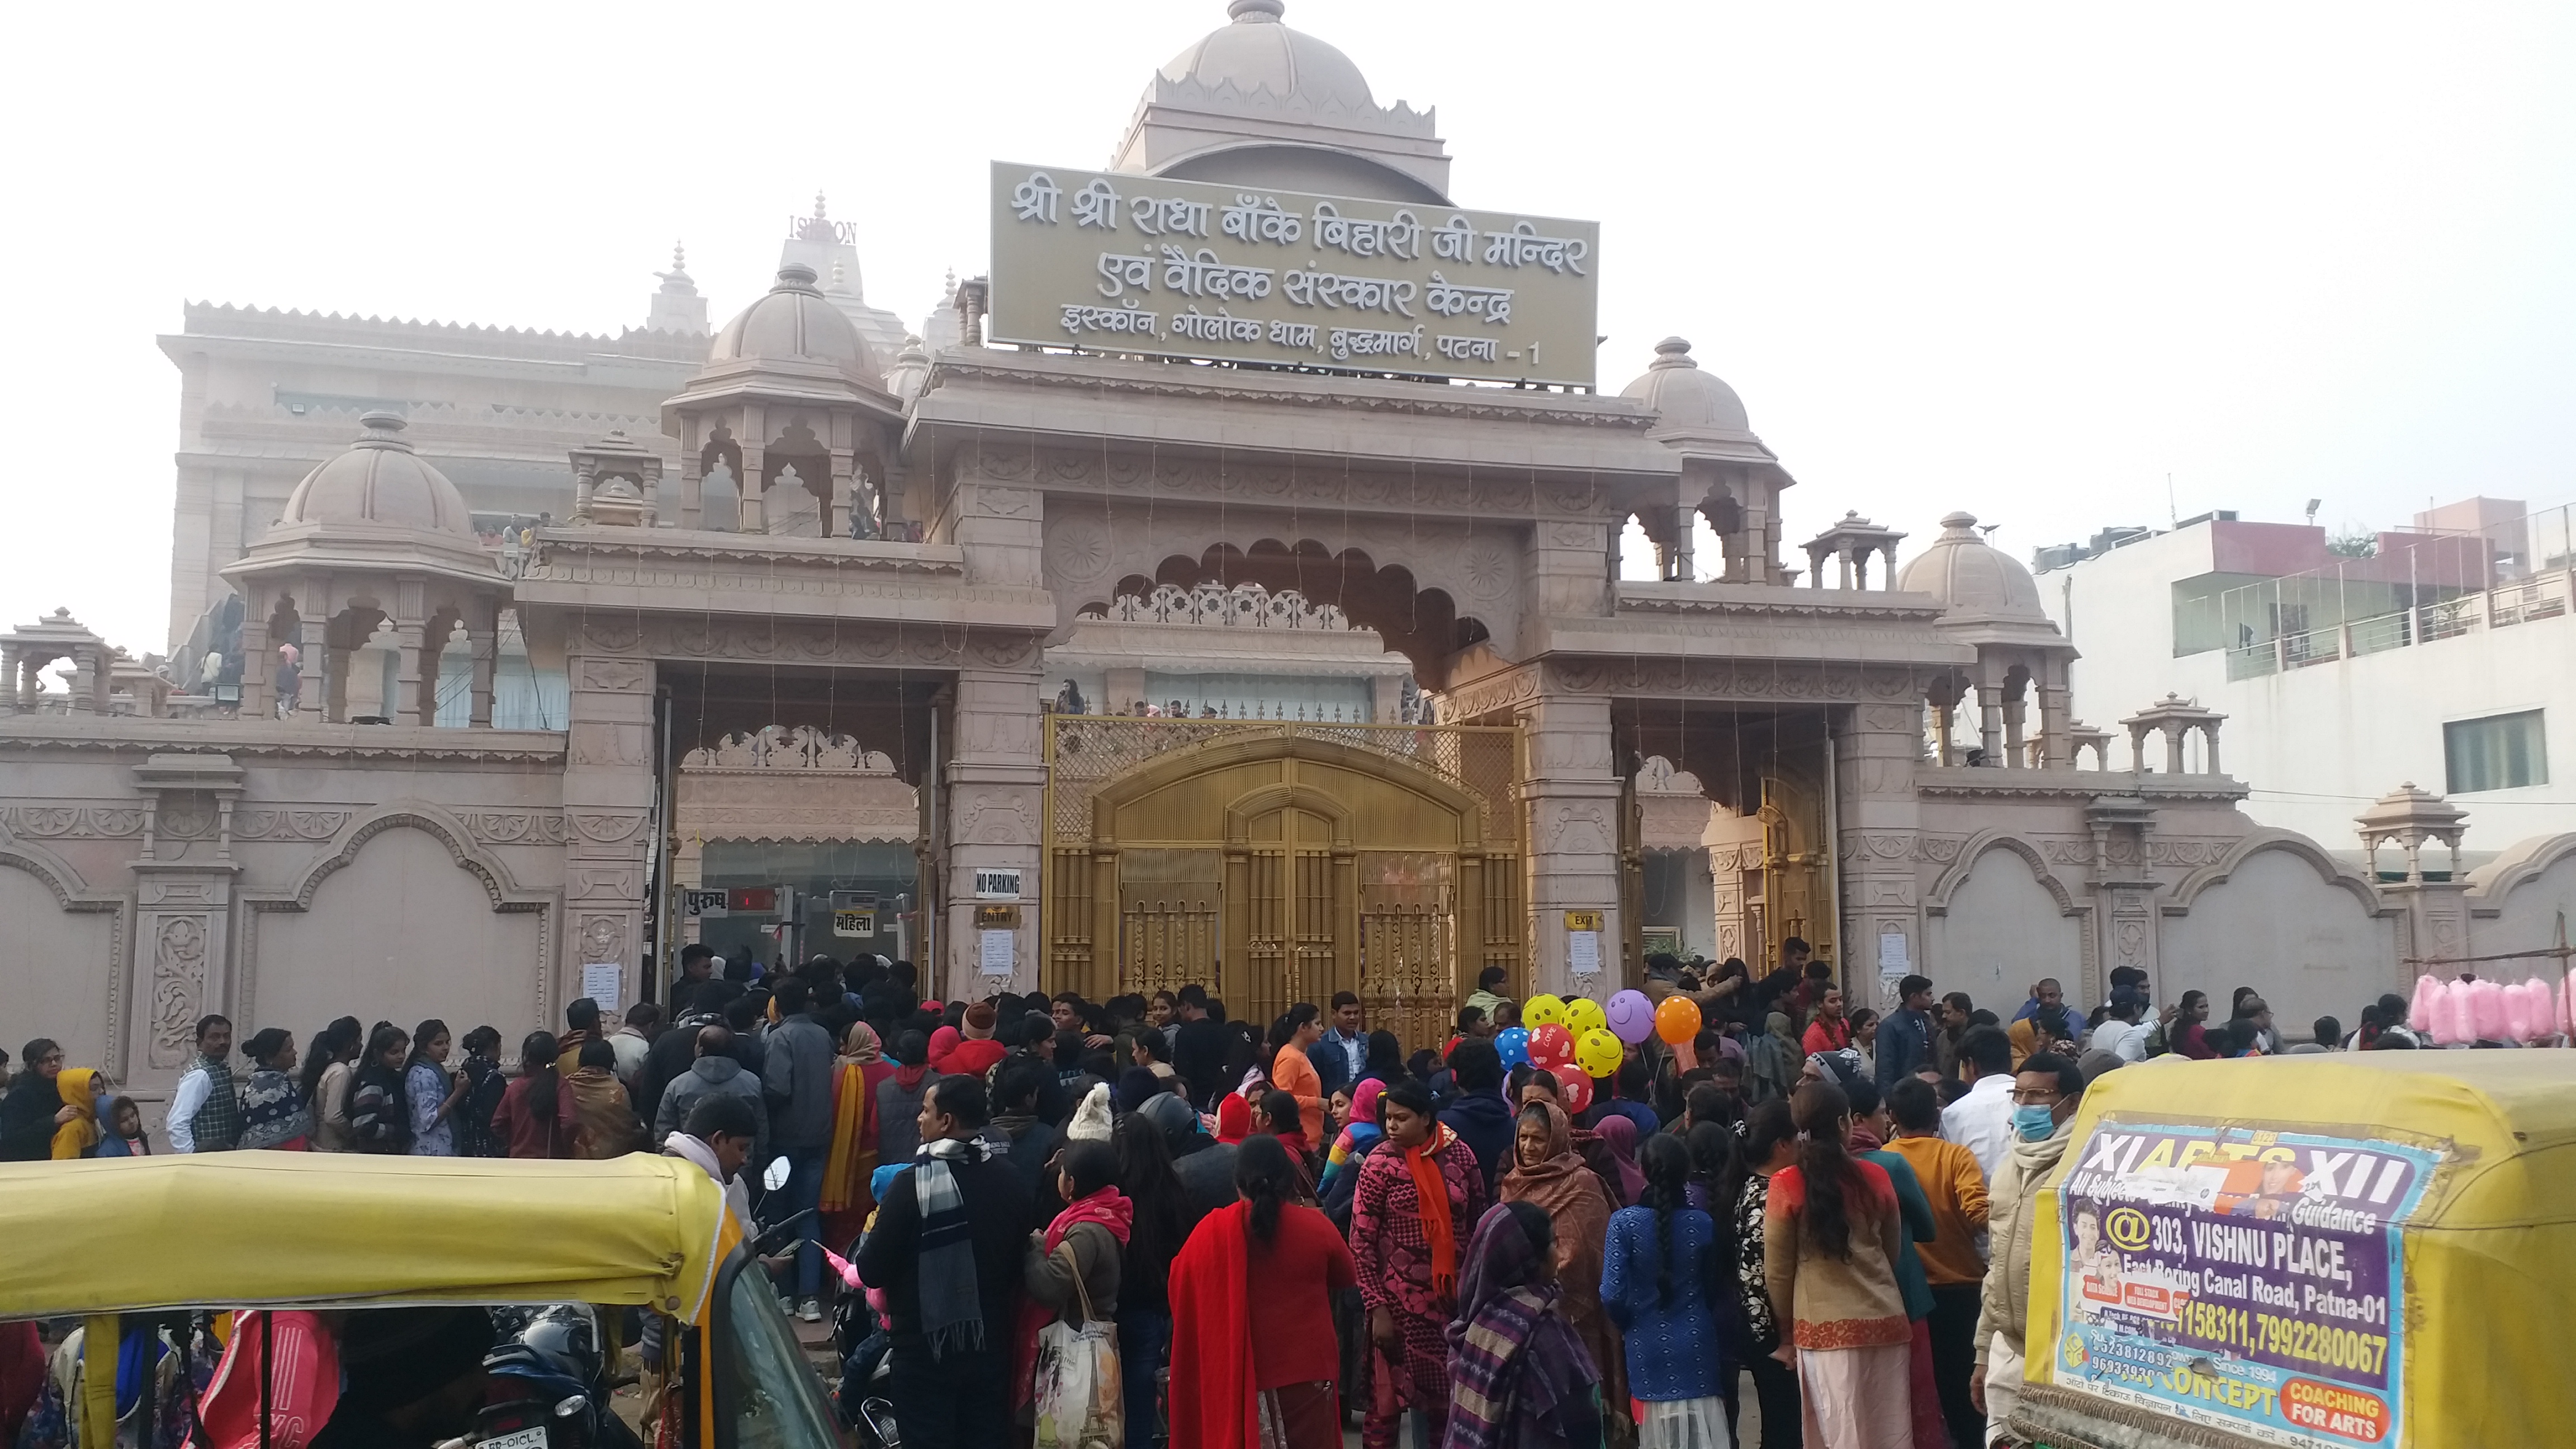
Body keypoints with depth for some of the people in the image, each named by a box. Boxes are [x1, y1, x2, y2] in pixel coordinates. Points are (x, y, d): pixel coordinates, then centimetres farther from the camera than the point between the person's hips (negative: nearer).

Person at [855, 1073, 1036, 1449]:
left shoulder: (913, 1181, -18)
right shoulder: (1012, 1183, -3)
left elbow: (872, 1272, -13)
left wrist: (873, 1230, 5)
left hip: (927, 1348, -4)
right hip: (990, 1347, 4)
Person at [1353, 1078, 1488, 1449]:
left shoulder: (1458, 1153, -1)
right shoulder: (1380, 1163, -9)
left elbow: (1480, 1220, 9)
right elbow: (1361, 1242, -8)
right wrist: (1377, 1307, -11)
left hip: (1453, 1294, 3)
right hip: (1400, 1299, -3)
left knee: (1449, 1390, 7)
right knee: (1391, 1391, 3)